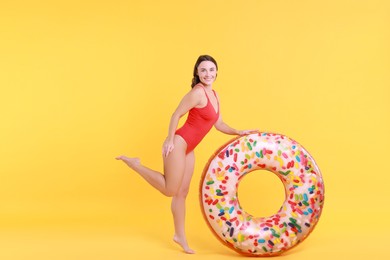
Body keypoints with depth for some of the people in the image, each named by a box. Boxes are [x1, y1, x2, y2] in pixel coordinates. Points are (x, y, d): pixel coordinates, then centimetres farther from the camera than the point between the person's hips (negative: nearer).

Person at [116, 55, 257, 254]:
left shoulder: (214, 95, 12)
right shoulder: (198, 92, -15)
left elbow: (219, 125, 18)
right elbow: (176, 114, -15)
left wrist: (239, 132, 9)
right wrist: (170, 140, -16)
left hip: (188, 150, 9)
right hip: (178, 144, -9)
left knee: (182, 192, 13)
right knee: (170, 190, -2)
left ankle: (180, 236, 22)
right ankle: (134, 164, 9)